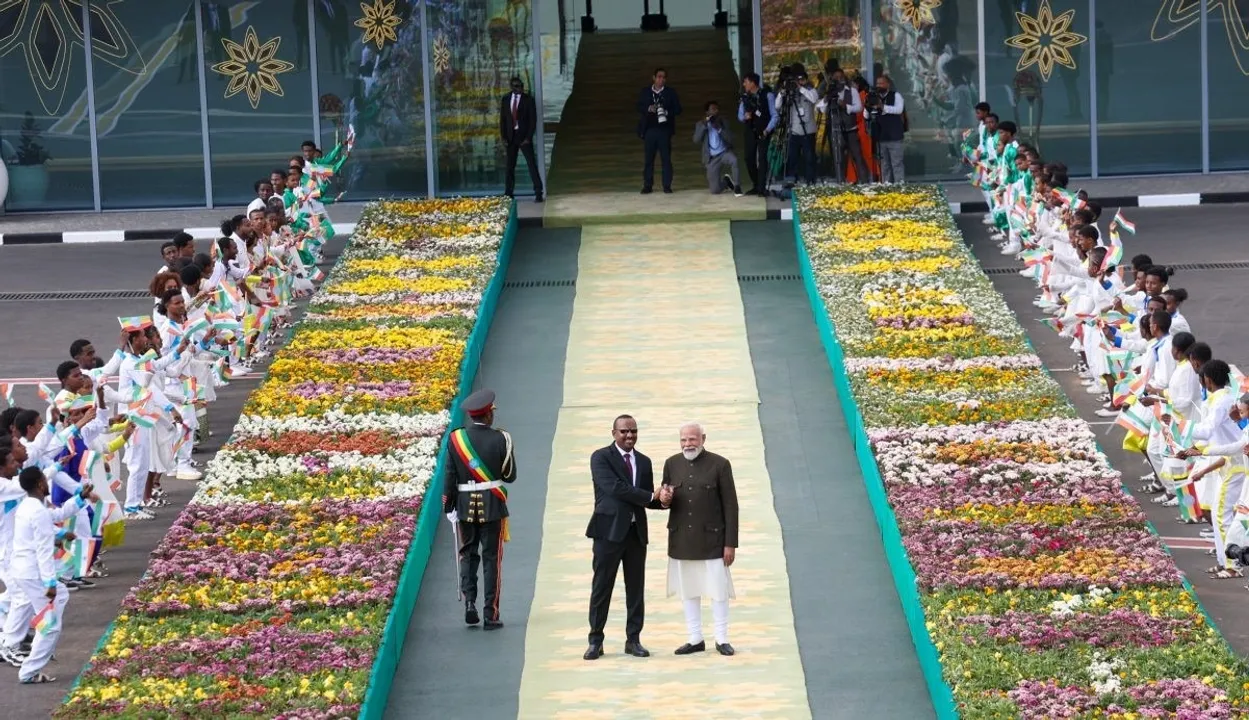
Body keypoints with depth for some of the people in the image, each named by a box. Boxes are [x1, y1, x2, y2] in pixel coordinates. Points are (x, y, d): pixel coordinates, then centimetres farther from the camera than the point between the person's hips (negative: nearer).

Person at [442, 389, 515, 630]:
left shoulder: (456, 438, -4)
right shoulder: (500, 439, -9)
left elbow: (449, 475, -2)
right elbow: (510, 476, -2)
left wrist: (448, 507, 6)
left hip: (465, 506, 2)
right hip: (492, 506, -2)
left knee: (468, 555, 15)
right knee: (491, 558, 4)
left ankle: (469, 602, -3)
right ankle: (491, 615, 4)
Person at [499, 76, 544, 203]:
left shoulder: (528, 99, -1)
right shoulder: (505, 100, 8)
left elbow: (533, 120, -3)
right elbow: (502, 119, 10)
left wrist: (528, 138, -11)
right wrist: (504, 137, 0)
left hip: (524, 136, -3)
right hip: (511, 136, 3)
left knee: (532, 164, -5)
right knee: (510, 166, 5)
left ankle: (538, 193, -4)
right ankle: (508, 194, 9)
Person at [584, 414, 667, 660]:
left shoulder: (644, 462, 14)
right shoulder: (601, 457, -4)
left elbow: (648, 500, 14)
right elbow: (614, 487, -18)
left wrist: (661, 500, -10)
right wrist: (651, 496, -15)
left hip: (636, 530, 5)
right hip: (610, 529, -5)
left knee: (636, 588, 7)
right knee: (601, 587, 0)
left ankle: (633, 640, 14)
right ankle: (595, 641, 6)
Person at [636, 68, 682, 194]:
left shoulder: (670, 93, 7)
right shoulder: (645, 92, 11)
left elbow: (678, 109, 3)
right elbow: (639, 108, 7)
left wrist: (667, 112, -15)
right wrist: (649, 109, -13)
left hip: (664, 130, -1)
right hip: (649, 130, 1)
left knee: (666, 159, -2)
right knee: (648, 159, 1)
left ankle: (667, 185, 1)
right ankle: (647, 186, 4)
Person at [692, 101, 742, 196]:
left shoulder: (722, 122, 3)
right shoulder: (700, 124, 2)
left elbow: (730, 139, -9)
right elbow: (696, 140, -13)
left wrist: (719, 128, -22)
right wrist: (704, 125, -20)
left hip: (724, 152, 0)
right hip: (712, 158, 0)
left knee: (734, 160, -38)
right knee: (715, 191, -6)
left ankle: (737, 187, -21)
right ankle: (725, 181, 29)